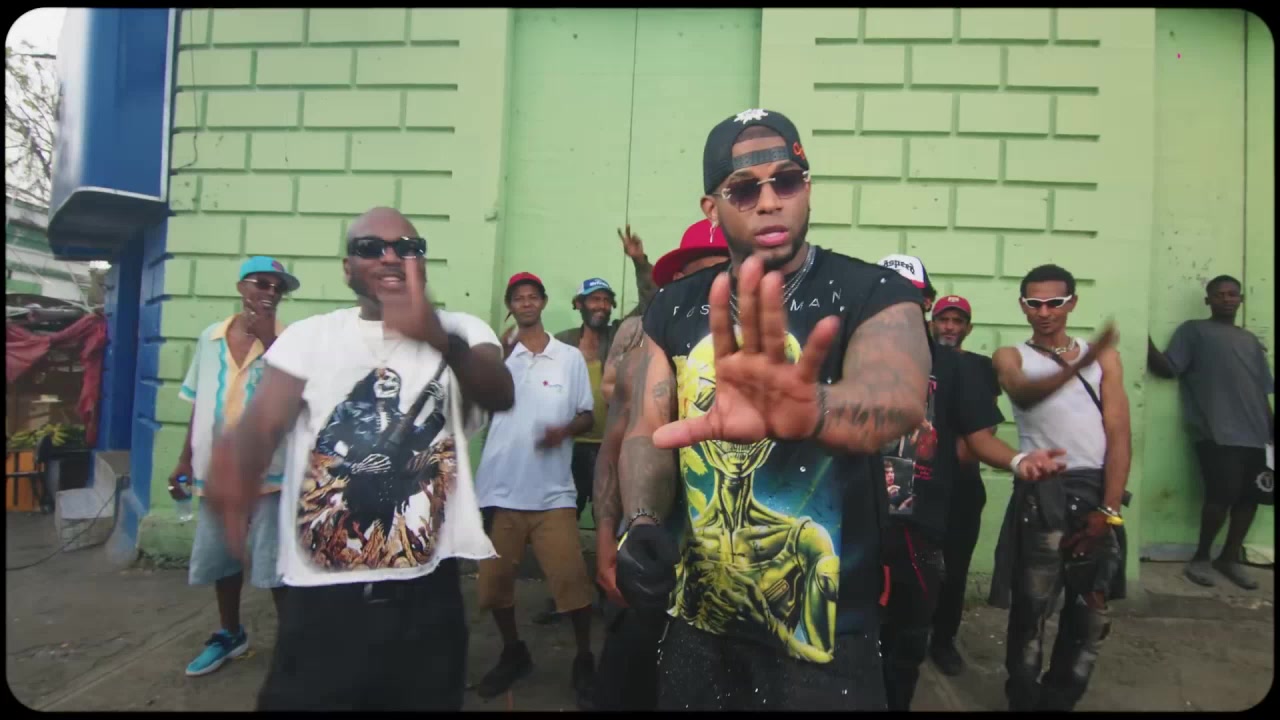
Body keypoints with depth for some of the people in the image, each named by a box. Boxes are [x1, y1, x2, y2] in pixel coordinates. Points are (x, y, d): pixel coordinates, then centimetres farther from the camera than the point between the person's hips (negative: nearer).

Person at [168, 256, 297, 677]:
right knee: (219, 560, 18)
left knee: (275, 564, -1)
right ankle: (230, 634, 38)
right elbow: (198, 405, 12)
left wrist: (268, 340, -26)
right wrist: (185, 460, 13)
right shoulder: (210, 338, 5)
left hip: (267, 470, -5)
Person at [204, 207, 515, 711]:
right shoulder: (309, 336, 4)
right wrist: (237, 468, -34)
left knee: (428, 699, 16)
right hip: (322, 593, 0)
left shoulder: (461, 331, 1)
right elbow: (262, 423, -10)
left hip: (426, 592, 0)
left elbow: (500, 395, -19)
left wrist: (441, 338, -39)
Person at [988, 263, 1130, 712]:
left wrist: (1108, 509, -5)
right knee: (1032, 607, -1)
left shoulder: (1104, 357, 11)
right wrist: (1073, 368, -41)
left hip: (1097, 491, 3)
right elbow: (1023, 394, -21)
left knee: (1092, 611, 9)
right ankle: (1024, 699, 15)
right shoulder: (1011, 357, 5)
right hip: (1042, 493, -3)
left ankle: (1061, 699, 26)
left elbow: (1119, 437, 4)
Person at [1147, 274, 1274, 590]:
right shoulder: (1193, 331, 6)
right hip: (1216, 433, -6)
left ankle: (1230, 558, 23)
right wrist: (1147, 342, -22)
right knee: (1223, 493, -13)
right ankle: (1201, 556, 6)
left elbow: (1264, 390, 22)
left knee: (1249, 496, 6)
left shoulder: (1251, 340, 22)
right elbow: (1168, 368, -6)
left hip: (1254, 433, 6)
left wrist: (1271, 427, 16)